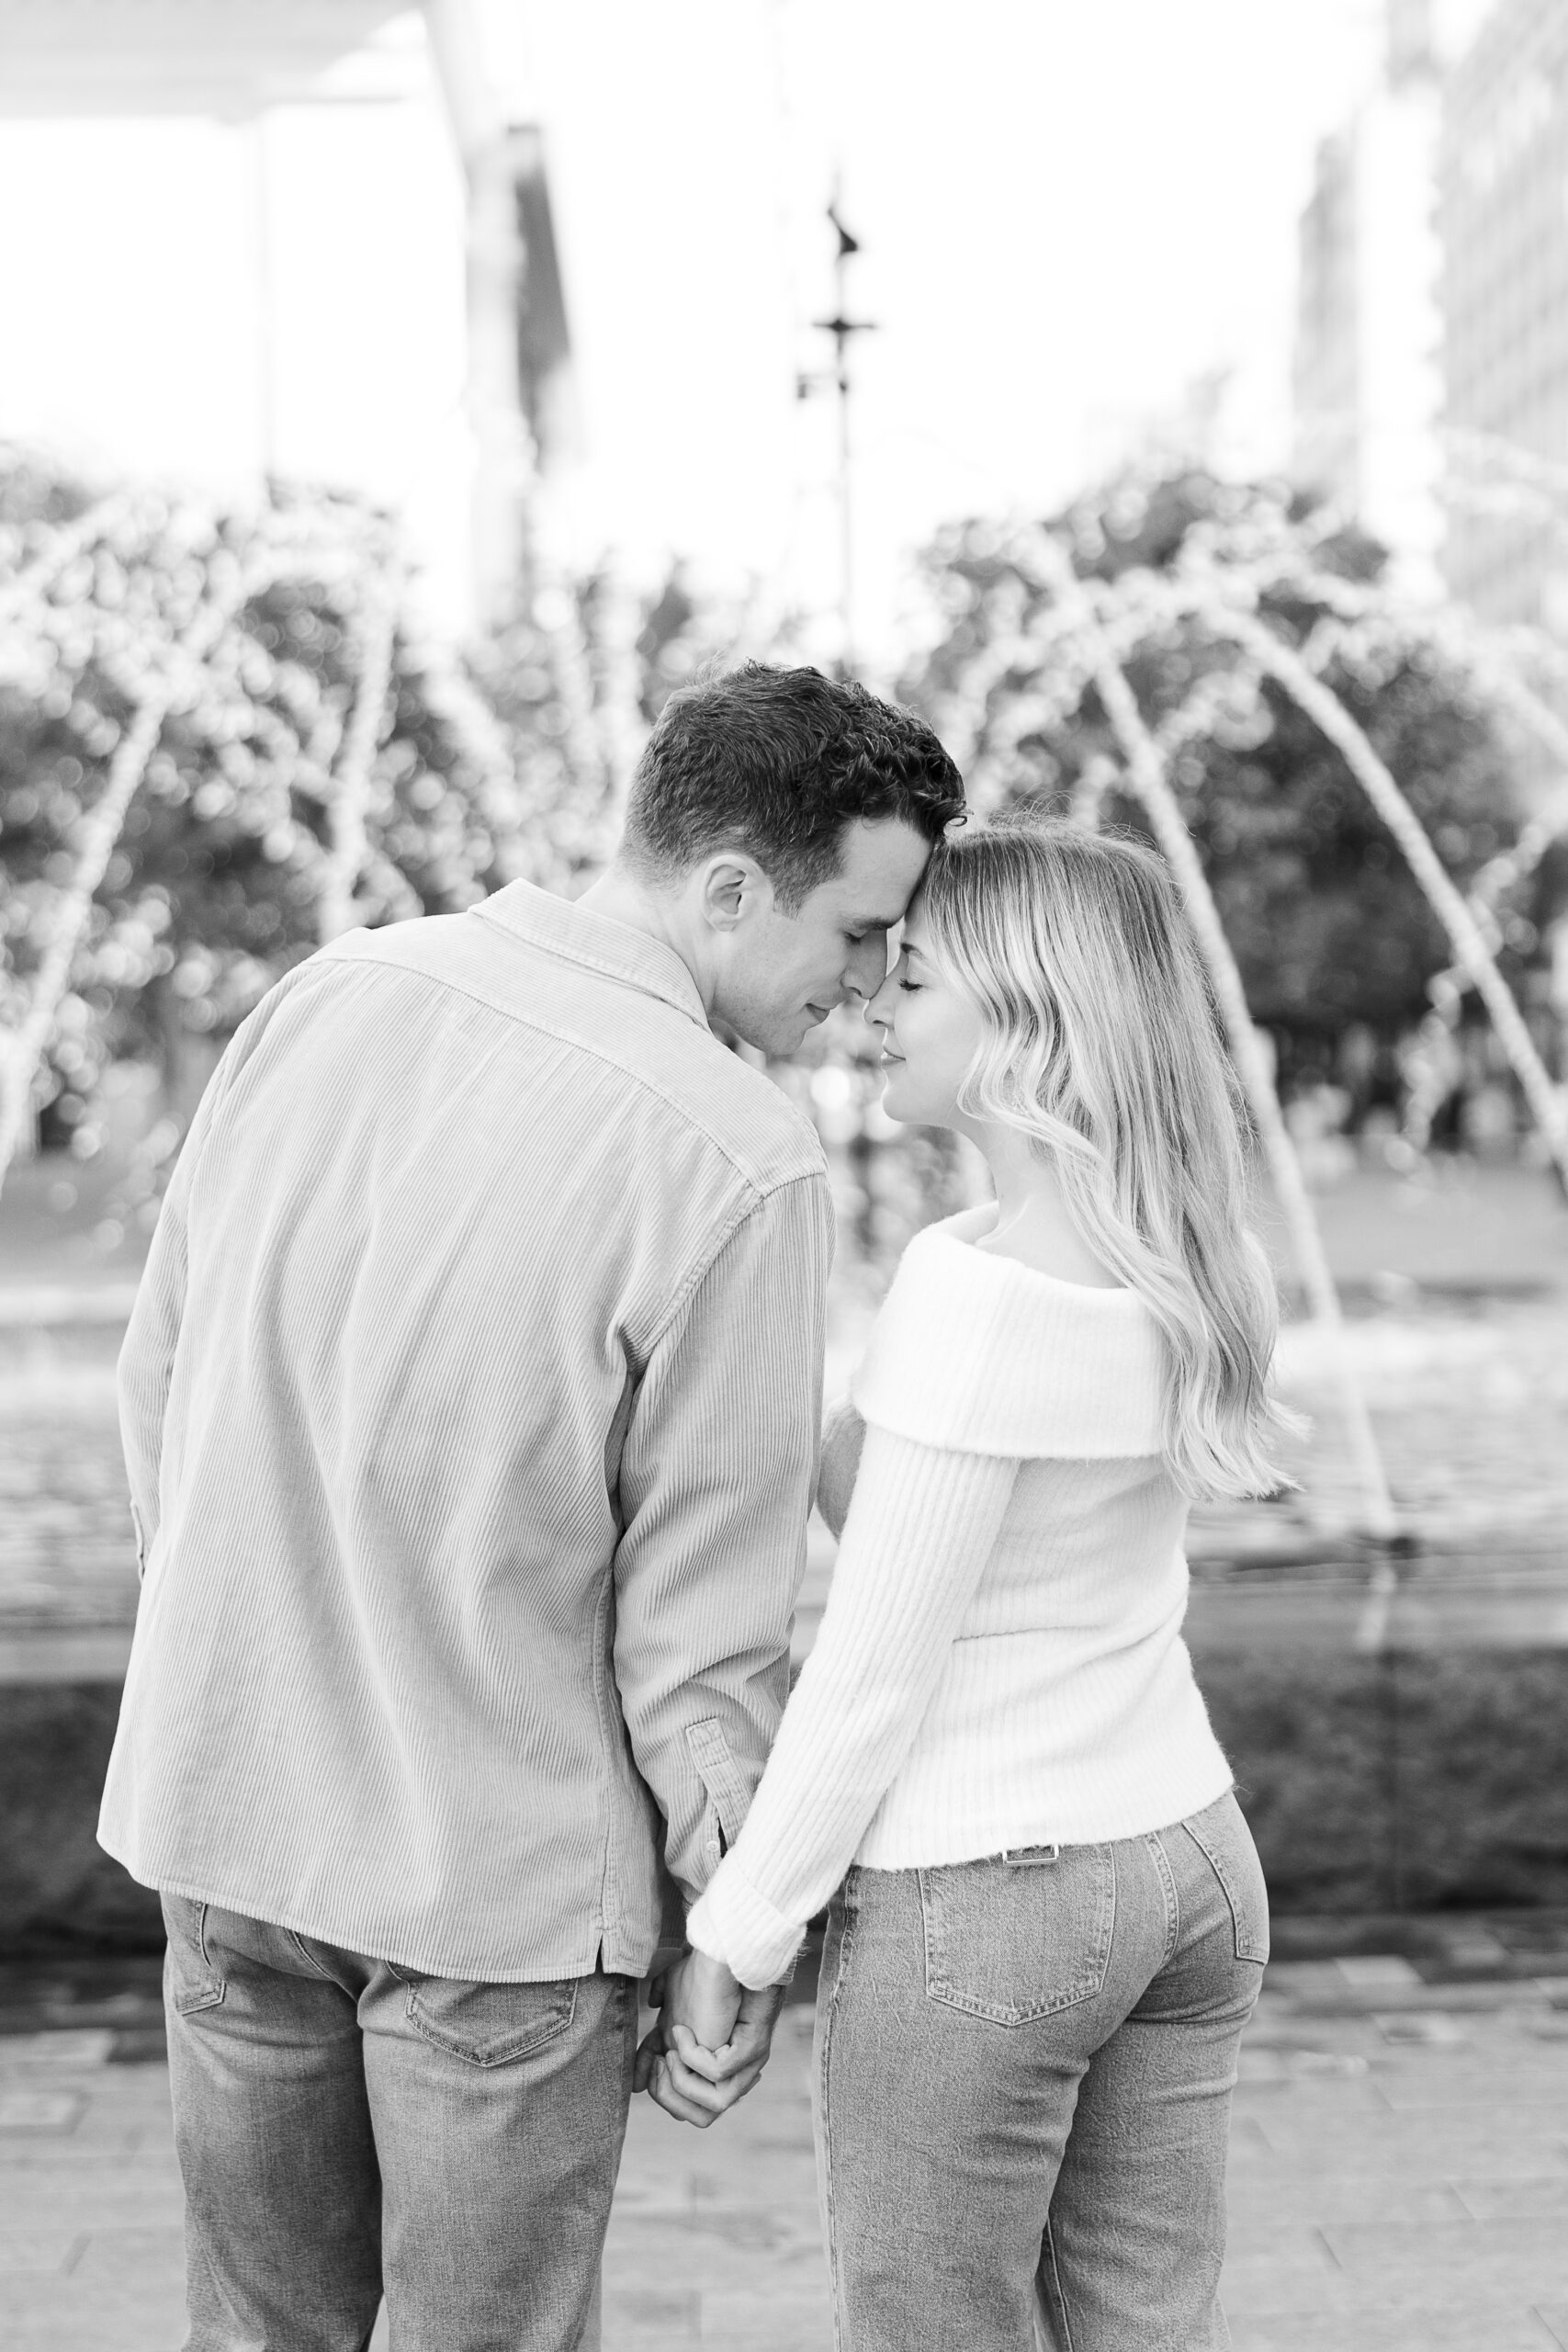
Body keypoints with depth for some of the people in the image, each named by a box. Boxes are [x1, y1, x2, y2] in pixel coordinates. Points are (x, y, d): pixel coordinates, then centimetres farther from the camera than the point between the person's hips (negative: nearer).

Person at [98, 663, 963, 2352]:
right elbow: (703, 1598, -15)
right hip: (501, 1865, -5)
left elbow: (158, 1367, 5)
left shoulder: (325, 997, -4)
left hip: (217, 1797, 5)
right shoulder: (738, 1163, -20)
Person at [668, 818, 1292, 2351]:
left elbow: (876, 1669, -19)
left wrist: (734, 1940, -10)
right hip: (1182, 1863, 7)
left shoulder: (980, 1288, -23)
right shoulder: (1189, 1267, 1)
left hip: (974, 1901, -7)